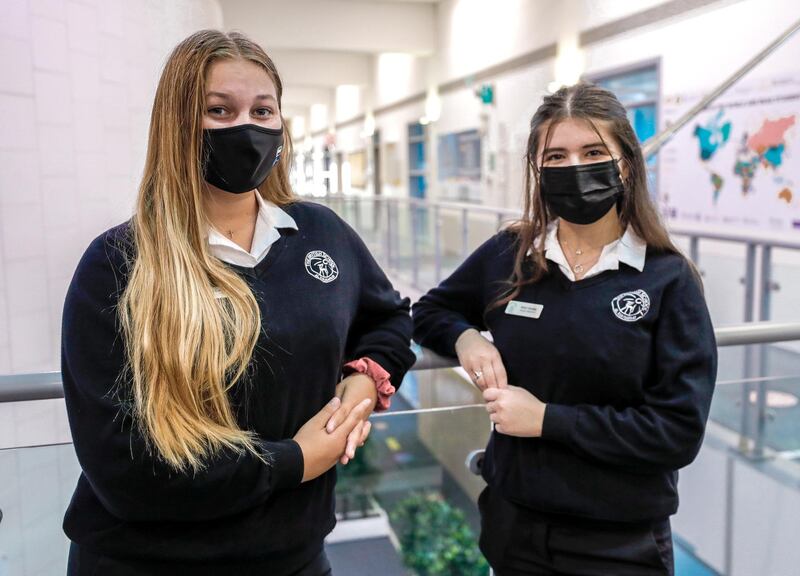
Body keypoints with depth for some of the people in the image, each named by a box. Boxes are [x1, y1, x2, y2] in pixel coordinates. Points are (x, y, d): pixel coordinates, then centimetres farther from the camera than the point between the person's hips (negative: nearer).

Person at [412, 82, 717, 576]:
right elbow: (431, 311, 11)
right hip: (512, 521, 3)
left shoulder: (669, 280, -12)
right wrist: (465, 336, -11)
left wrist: (547, 419, -20)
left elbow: (679, 432, -15)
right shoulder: (507, 256, -5)